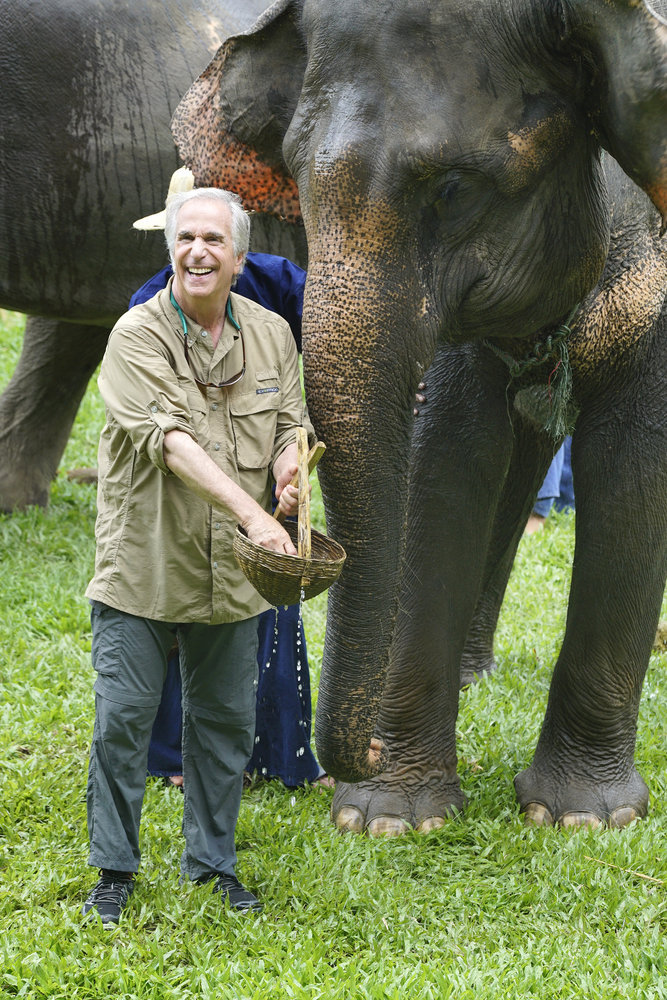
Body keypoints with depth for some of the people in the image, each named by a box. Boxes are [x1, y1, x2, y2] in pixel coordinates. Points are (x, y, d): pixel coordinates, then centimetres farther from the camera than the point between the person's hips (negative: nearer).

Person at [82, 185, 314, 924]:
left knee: (225, 719, 12)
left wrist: (290, 470, -15)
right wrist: (250, 512, -34)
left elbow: (291, 426, 10)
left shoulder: (271, 335, 5)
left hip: (230, 572, 4)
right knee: (123, 718, 0)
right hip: (141, 565, -4)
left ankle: (211, 861, 27)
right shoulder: (138, 335, -12)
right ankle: (114, 870, 14)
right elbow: (170, 440, -23)